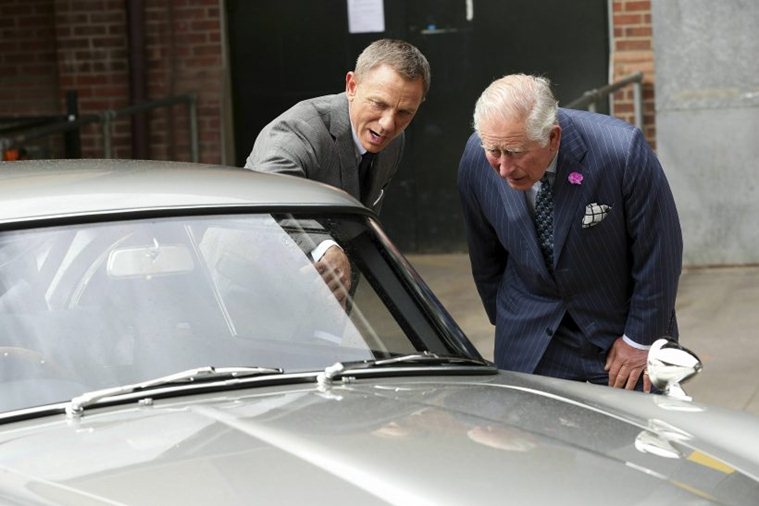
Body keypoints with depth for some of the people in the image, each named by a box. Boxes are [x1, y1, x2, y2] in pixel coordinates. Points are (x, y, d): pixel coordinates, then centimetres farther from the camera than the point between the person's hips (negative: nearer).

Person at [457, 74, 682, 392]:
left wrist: (640, 341, -9)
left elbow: (659, 251, -15)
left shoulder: (622, 150, -27)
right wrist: (506, 323, 12)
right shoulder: (476, 160, -15)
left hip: (620, 328, -2)